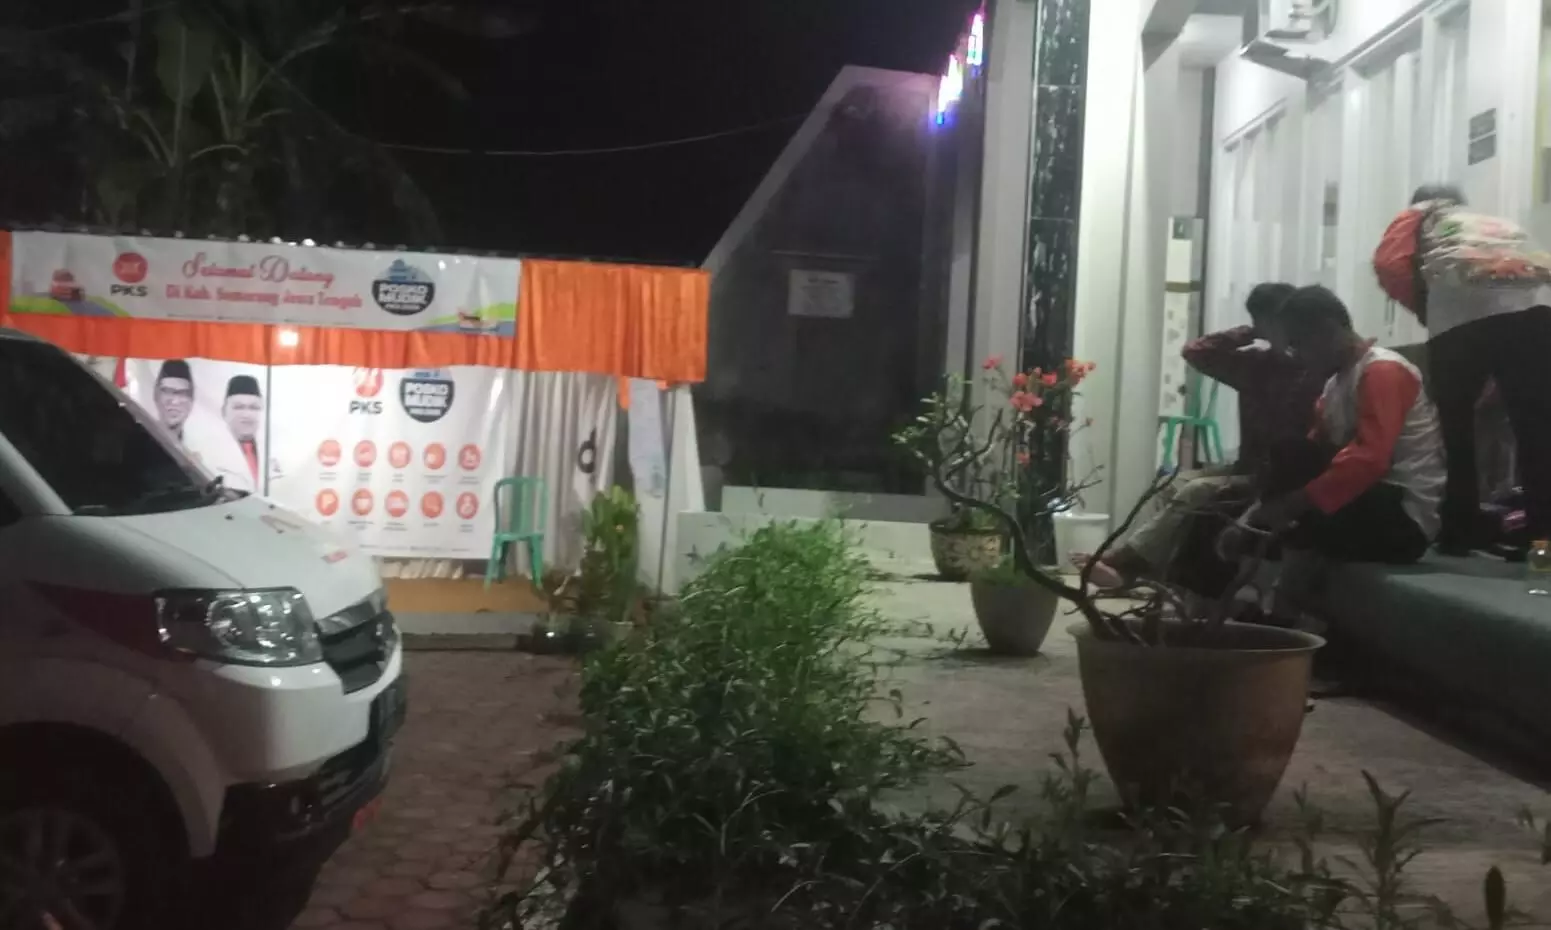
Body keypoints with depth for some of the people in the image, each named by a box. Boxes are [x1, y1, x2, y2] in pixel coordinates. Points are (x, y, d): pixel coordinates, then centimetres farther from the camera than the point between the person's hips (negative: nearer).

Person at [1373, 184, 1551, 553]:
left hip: (1464, 304, -3)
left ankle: (1460, 534, 10)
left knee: (1454, 424, 10)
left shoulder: (1420, 215, 27)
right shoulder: (1501, 223, 39)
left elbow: (1389, 264, 8)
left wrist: (1425, 309, 20)